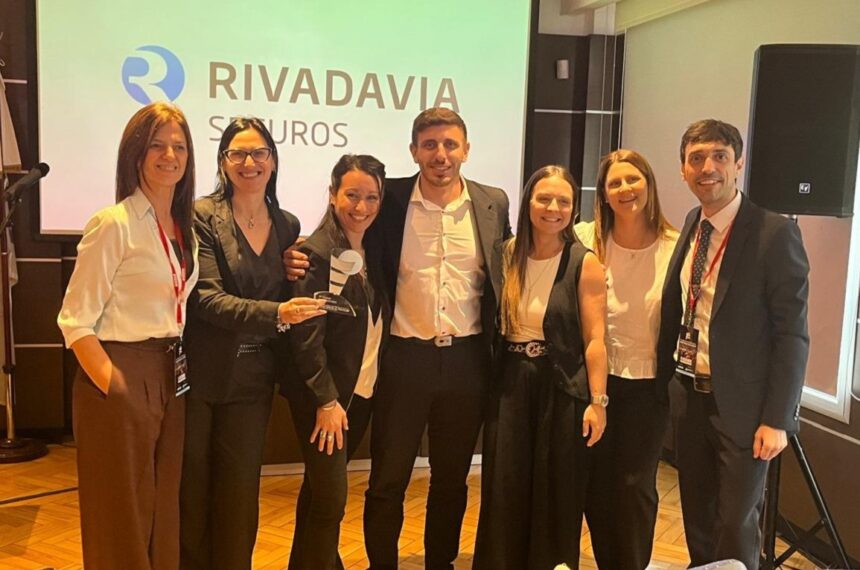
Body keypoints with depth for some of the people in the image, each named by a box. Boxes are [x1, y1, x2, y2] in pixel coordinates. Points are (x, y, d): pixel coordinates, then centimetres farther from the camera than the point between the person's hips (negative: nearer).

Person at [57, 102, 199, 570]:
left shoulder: (184, 227, 9)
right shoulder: (113, 224, -13)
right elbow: (75, 320, -14)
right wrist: (114, 387, -17)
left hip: (170, 377, 7)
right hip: (123, 376, -7)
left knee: (164, 508, 16)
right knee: (124, 515, 5)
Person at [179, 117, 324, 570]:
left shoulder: (288, 225, 7)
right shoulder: (203, 216, -8)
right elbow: (205, 297, -17)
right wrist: (275, 313, -28)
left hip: (254, 376, 4)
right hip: (201, 371, -3)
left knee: (240, 490, 12)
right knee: (191, 486, 9)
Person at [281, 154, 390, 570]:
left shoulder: (374, 251, 6)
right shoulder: (315, 253, -15)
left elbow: (376, 324, 10)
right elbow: (306, 336, -17)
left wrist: (370, 384, 3)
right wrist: (327, 400, -18)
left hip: (363, 392, 7)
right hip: (324, 395, -6)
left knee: (320, 489, 19)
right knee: (331, 498, -3)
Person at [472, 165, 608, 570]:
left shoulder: (584, 263, -8)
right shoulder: (508, 255, 3)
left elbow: (594, 339, -9)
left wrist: (597, 401, -12)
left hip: (562, 389, -3)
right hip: (510, 387, 3)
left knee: (556, 497, 9)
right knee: (505, 492, 10)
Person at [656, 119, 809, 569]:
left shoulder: (775, 234, -15)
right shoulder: (691, 227, 5)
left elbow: (792, 333, -15)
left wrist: (776, 419, -17)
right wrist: (666, 383, 7)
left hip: (742, 404, -6)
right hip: (687, 396, 6)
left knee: (736, 528, 7)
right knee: (697, 521, 19)